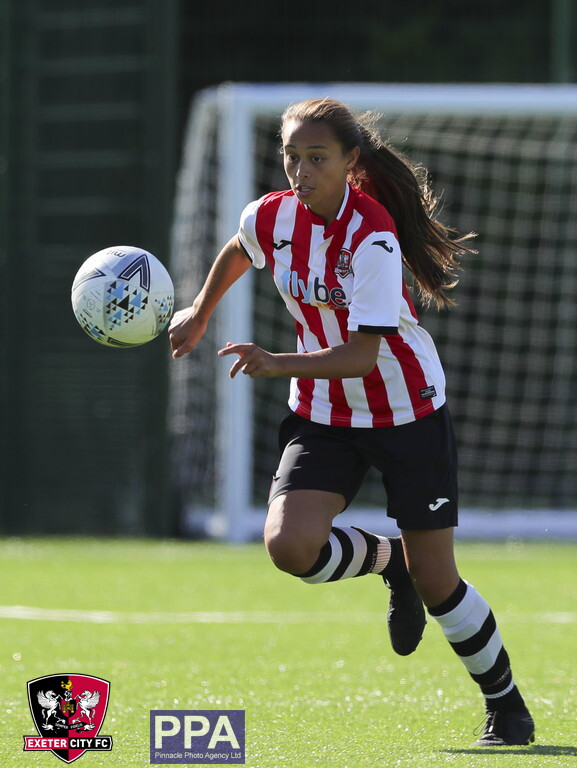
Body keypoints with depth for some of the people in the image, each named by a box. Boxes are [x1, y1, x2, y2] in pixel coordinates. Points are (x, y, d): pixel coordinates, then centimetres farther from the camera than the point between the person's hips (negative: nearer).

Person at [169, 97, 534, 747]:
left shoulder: (373, 238, -24)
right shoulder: (268, 218, -7)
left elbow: (362, 355, -28)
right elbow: (236, 253, 20)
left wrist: (276, 364, -40)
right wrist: (200, 313, 29)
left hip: (407, 413, -4)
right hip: (323, 415, 4)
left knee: (435, 582, 3)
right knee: (290, 545, -22)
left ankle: (506, 706, 26)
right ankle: (387, 560, 12)